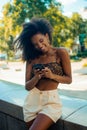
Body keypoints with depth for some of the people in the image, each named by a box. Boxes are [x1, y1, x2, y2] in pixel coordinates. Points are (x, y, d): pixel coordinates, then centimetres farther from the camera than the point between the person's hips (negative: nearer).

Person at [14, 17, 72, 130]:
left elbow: (69, 79, 0)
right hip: (32, 100, 4)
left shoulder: (61, 53, -5)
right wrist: (37, 77, -19)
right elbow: (27, 86, 1)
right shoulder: (31, 58, 3)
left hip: (51, 101, -3)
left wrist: (52, 75, -17)